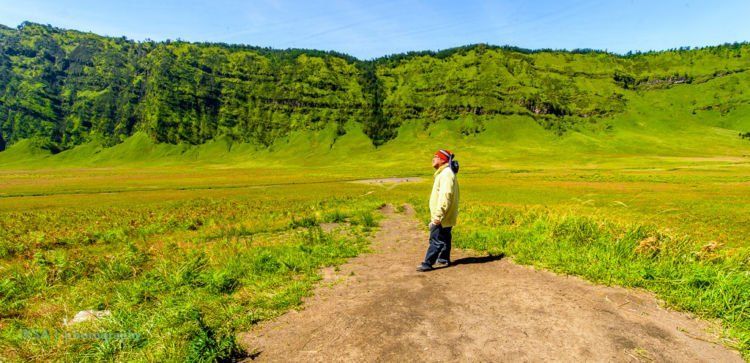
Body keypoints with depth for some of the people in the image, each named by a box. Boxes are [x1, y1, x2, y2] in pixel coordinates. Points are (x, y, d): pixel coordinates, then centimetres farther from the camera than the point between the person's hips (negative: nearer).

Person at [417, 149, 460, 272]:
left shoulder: (446, 174, -18)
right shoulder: (443, 173, 15)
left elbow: (445, 195, -26)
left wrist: (438, 215, -27)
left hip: (442, 217, -10)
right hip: (445, 216, 10)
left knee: (436, 240, -7)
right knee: (444, 238, 18)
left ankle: (427, 264, -5)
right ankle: (444, 259, 29)